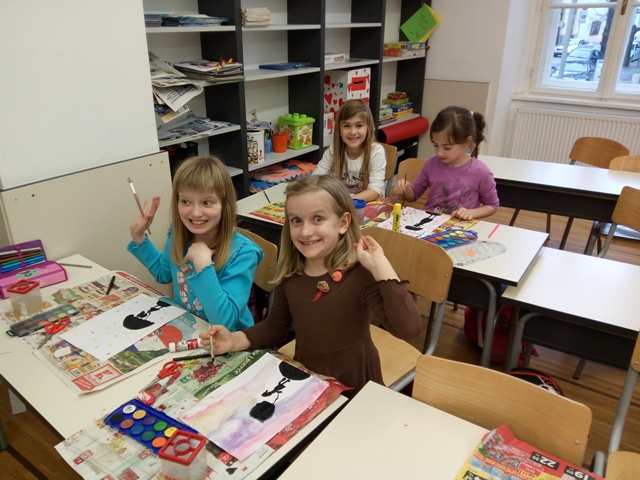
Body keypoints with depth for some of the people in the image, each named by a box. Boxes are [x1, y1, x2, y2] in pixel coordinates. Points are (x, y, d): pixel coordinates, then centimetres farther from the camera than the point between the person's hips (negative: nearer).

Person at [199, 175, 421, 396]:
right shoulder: (289, 272, -6)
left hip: (353, 388, -4)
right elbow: (275, 327, 7)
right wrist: (235, 340, -7)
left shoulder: (361, 273, -23)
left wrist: (380, 264, -36)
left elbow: (408, 327, -34)